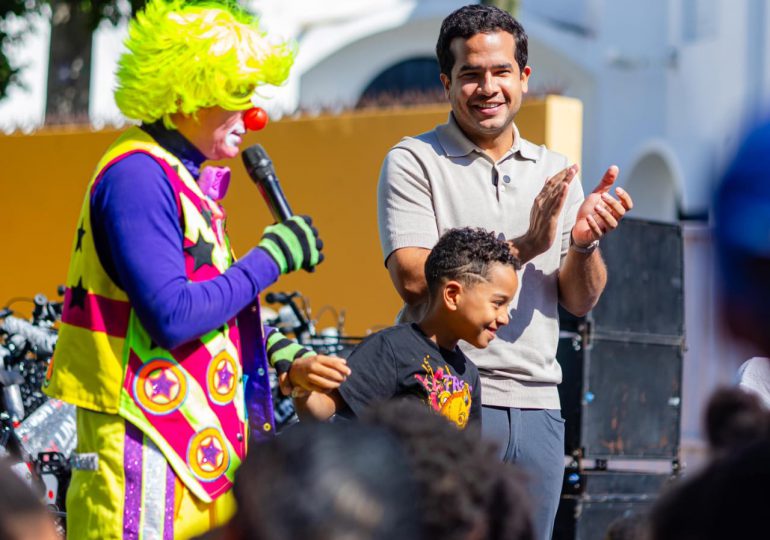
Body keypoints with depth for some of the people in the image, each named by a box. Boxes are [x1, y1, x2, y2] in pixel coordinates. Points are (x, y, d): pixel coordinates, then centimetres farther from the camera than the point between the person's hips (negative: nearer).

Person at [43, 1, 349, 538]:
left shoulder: (184, 179, 16)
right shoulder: (137, 176, -15)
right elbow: (173, 317, -23)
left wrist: (285, 360, 7)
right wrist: (272, 256, -14)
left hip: (198, 441, 10)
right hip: (144, 447, -10)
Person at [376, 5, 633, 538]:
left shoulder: (556, 171, 14)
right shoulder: (414, 161, 0)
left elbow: (580, 302, 11)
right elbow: (414, 279, -13)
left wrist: (583, 244, -10)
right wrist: (523, 246, -18)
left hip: (537, 407, 5)